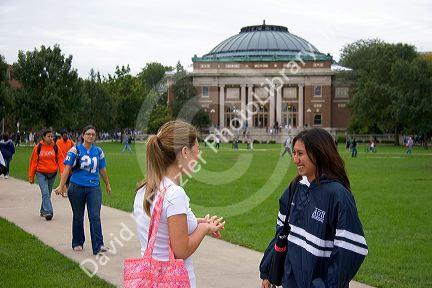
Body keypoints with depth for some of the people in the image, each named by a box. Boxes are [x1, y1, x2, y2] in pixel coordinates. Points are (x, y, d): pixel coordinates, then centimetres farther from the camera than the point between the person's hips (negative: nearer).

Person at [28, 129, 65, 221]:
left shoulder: (55, 147, 1)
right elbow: (33, 162, 2)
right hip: (41, 173, -3)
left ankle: (43, 210, 30)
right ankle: (48, 212, -18)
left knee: (48, 193, 13)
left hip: (52, 174, 3)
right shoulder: (38, 147, -3)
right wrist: (31, 176, 4)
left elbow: (60, 160, 1)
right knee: (45, 193, -14)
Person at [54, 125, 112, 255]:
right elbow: (67, 168, -7)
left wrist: (107, 185, 27)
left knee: (95, 216, -9)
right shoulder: (75, 150, -4)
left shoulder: (98, 151, 6)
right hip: (77, 187, -1)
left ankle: (98, 246, -11)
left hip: (94, 188, 2)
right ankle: (77, 243, 27)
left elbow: (102, 169, 18)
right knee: (78, 217, 12)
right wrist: (61, 186, -13)